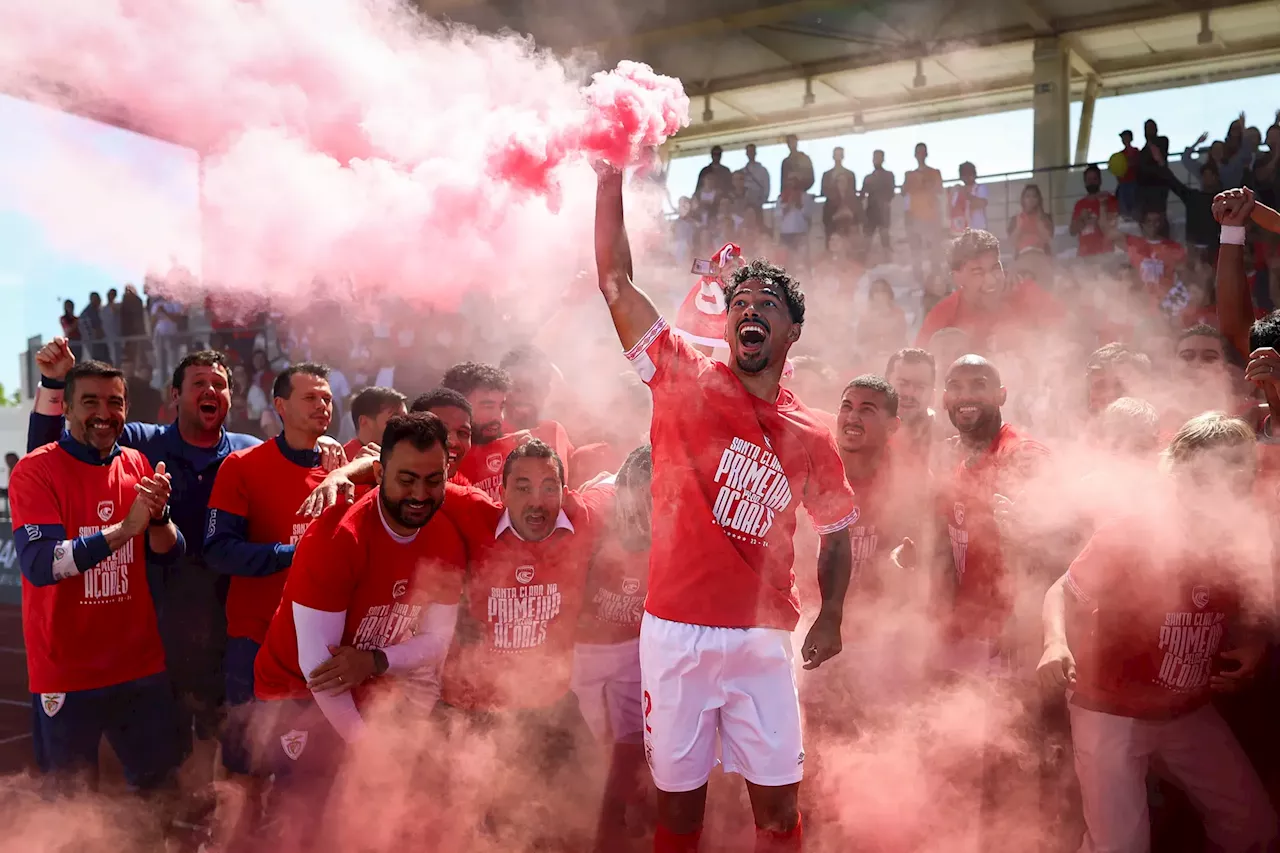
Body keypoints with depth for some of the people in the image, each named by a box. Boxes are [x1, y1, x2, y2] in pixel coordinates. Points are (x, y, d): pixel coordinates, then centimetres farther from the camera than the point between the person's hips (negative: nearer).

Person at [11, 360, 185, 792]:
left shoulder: (137, 465, 5)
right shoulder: (35, 470, -8)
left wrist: (158, 515, -17)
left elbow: (169, 555, 4)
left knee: (161, 784, 12)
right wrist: (124, 528, -28)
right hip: (66, 671, -4)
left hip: (140, 663, 4)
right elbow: (39, 563, -20)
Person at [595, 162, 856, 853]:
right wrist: (611, 174, -5)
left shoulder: (811, 439, 6)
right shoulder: (685, 378, 0)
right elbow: (614, 278, -3)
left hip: (763, 640, 2)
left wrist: (830, 619, 1)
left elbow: (837, 531, 16)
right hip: (676, 633, -1)